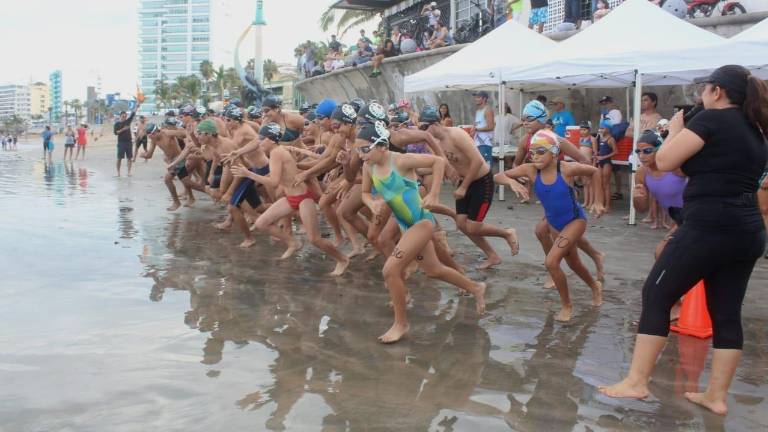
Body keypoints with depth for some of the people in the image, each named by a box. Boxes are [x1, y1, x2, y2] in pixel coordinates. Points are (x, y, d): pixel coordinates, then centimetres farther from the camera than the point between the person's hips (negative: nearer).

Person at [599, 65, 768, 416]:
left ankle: (636, 382, 3)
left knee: (656, 295, 1)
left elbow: (664, 161, -10)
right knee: (727, 313, 11)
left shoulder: (712, 118, -7)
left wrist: (675, 129, 8)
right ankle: (717, 396, 17)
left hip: (709, 228, -8)